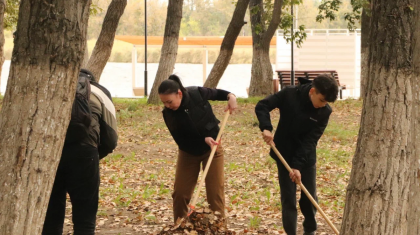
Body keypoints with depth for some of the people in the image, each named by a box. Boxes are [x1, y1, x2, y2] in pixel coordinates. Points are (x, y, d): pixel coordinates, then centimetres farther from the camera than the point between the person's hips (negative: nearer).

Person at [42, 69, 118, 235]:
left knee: (50, 217, 15)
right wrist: (93, 157, 37)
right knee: (84, 219, 9)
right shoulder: (100, 92, 28)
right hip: (81, 149, -2)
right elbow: (110, 139, 21)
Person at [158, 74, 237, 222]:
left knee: (215, 190, -2)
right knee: (180, 192, 4)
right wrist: (203, 140, -30)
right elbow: (181, 141, -18)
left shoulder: (197, 93, -23)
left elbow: (217, 94, -2)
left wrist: (230, 96, -23)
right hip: (188, 152, 1)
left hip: (212, 147, -1)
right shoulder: (168, 114, -21)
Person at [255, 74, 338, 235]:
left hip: (307, 157, 2)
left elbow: (310, 140, -17)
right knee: (288, 197, 0)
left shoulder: (325, 112, -14)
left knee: (309, 196, 8)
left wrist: (298, 165, -23)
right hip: (284, 154, -2)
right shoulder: (289, 94, -17)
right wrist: (266, 128, -28)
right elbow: (262, 106, -12)